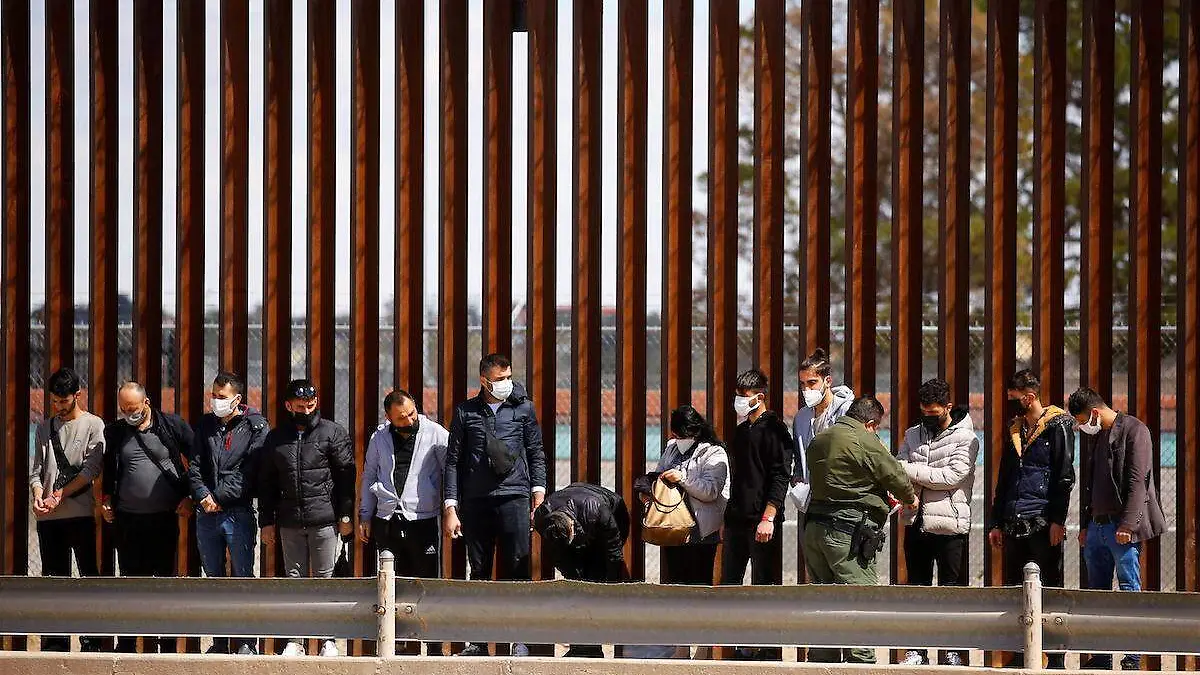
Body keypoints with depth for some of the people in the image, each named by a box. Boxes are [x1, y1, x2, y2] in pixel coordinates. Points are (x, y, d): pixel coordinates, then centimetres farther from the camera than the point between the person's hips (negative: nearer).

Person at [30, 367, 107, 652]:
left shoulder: (93, 425, 2)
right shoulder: (45, 428, 15)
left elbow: (92, 469, -7)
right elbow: (37, 470, 12)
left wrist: (59, 494, -11)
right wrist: (38, 496, -7)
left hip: (80, 512, -4)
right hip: (48, 516, 4)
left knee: (89, 575, -3)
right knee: (54, 578, 5)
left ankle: (92, 643, -2)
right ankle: (55, 643, 7)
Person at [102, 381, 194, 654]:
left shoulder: (173, 426, -3)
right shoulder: (116, 432, 6)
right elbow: (109, 469, 16)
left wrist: (188, 497, -3)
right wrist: (107, 499, 4)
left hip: (165, 517, -2)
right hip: (128, 518, 2)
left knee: (165, 577, 3)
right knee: (131, 578, 5)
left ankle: (166, 645, 9)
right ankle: (126, 645, 10)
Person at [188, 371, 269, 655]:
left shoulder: (256, 426, -2)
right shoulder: (206, 425, 13)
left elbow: (251, 471, -10)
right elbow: (194, 465, 9)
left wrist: (220, 497, -13)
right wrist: (203, 496, -7)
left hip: (238, 512, -5)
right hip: (207, 514, 5)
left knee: (243, 576, -2)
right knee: (214, 578, 9)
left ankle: (245, 641, 4)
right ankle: (220, 640, 16)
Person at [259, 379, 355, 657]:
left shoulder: (333, 432, 2)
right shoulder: (275, 438, 11)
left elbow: (346, 475, 0)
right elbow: (266, 483, 14)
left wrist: (346, 515, -5)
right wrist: (267, 521, 10)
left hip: (325, 520, -3)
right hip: (289, 523, 3)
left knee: (325, 579, 0)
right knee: (295, 579, 6)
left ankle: (329, 639, 6)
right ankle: (295, 641, 10)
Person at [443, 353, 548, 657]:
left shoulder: (523, 408, 10)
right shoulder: (466, 412, 9)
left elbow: (536, 453, 14)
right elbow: (453, 460, 9)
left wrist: (538, 490, 2)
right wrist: (450, 507, 4)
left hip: (514, 498, -1)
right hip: (476, 501, 1)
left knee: (517, 570, -5)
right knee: (479, 572, 4)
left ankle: (520, 641, -2)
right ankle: (478, 641, 9)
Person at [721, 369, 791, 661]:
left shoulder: (774, 429, -7)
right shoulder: (741, 430, 17)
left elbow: (780, 477, -14)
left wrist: (768, 518, -21)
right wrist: (730, 513, 18)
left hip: (762, 523, -8)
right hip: (737, 519, 8)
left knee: (764, 585, -5)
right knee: (728, 584, 7)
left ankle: (769, 650, 0)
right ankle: (743, 648, 14)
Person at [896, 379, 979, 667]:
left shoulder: (965, 438, -6)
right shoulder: (914, 434, 12)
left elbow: (952, 476, -17)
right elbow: (898, 468, 5)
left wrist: (909, 470, -15)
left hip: (950, 524, -5)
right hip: (917, 523, 5)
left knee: (952, 588, 3)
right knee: (917, 587, 9)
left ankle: (953, 651, 10)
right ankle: (916, 649, 15)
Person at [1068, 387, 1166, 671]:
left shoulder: (1134, 431, -7)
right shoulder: (1090, 436, 16)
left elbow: (1137, 481, -13)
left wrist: (1127, 524, -19)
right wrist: (1084, 524, 17)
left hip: (1122, 526, -8)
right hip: (1096, 525, 8)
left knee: (1129, 589, -6)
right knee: (1097, 591, 7)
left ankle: (1133, 657, -4)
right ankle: (1101, 657, 12)